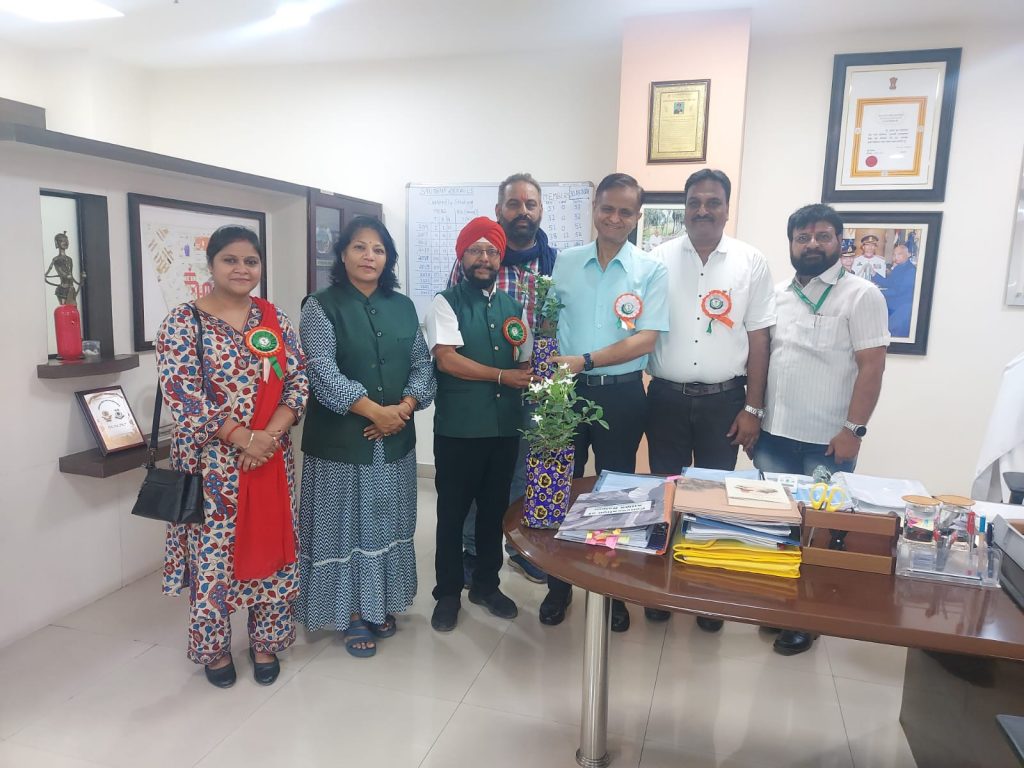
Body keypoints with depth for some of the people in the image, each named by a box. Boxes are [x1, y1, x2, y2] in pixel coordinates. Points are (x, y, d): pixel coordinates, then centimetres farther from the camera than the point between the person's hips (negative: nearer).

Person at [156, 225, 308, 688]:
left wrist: (270, 435, -14)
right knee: (214, 552, 7)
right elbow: (182, 394, -14)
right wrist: (244, 438, -18)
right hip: (213, 461, -3)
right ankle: (214, 646, 29)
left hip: (273, 457, 4)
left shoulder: (275, 319, 5)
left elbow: (298, 381, 1)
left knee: (271, 547, 11)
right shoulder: (183, 323, -6)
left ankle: (265, 642, 30)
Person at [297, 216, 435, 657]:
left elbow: (423, 364, 6)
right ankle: (352, 612, 20)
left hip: (395, 438, 5)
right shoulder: (321, 306, -5)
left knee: (386, 521, 13)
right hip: (340, 437, -4)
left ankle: (380, 604, 31)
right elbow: (323, 371, -15)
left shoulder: (403, 306, 9)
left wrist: (404, 408, -12)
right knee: (347, 522, 5)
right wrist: (375, 411, -19)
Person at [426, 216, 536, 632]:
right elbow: (446, 359, -17)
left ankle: (486, 585, 34)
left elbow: (525, 363, 13)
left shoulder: (514, 307, 10)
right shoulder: (446, 302, -4)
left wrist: (531, 385, -9)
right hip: (458, 428, -4)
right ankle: (448, 593, 25)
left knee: (495, 509, 16)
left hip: (505, 427, 5)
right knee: (452, 512, 8)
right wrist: (502, 376, -14)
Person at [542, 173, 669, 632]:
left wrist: (586, 360, -20)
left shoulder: (651, 271, -4)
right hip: (567, 389, 2)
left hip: (620, 393, -2)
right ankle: (558, 585, 29)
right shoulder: (564, 263, 4)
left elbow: (646, 339, -12)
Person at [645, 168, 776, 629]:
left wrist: (752, 408, -2)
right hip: (667, 397, 1)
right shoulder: (659, 259, 2)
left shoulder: (751, 263, 1)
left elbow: (758, 340, 2)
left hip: (724, 400, 0)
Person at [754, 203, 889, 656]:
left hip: (828, 442, -4)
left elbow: (871, 367, -9)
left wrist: (853, 430, -14)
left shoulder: (861, 295, -4)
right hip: (773, 435, 5)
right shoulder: (777, 295, 10)